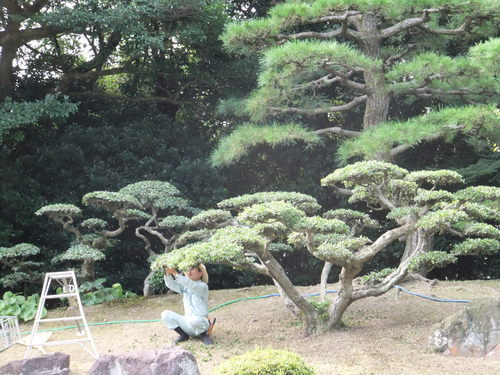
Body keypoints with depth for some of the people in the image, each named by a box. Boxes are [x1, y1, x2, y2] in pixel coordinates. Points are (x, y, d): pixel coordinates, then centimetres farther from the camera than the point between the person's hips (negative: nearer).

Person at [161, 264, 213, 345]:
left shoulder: (203, 286, -8)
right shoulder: (185, 287, 13)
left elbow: (190, 285, -28)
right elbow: (171, 284, 1)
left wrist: (175, 273, -35)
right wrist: (168, 273, -20)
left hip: (201, 323, -6)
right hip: (188, 323, 6)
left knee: (194, 320, -41)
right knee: (165, 314, -10)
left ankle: (204, 335, -9)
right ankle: (183, 335, 1)